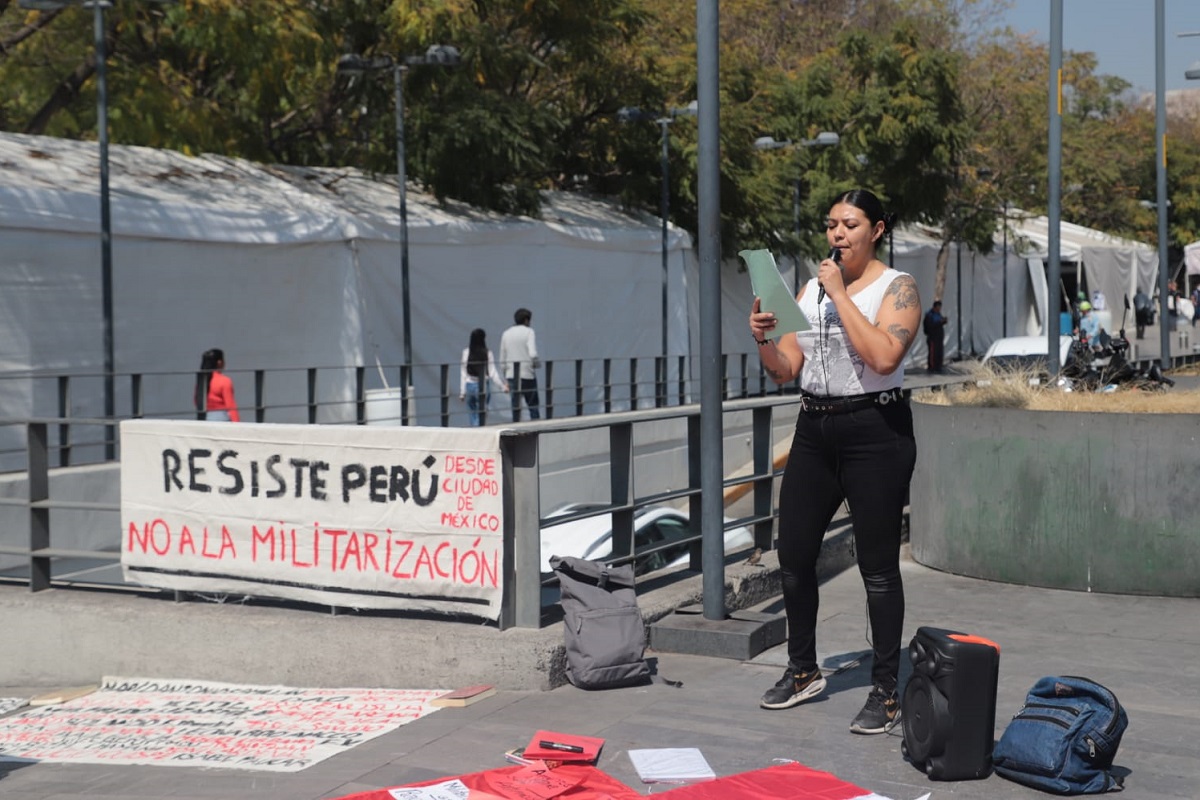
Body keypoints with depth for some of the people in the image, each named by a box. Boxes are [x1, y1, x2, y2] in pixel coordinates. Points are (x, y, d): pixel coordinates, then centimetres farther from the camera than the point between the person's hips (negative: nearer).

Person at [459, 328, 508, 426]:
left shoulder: (466, 352, -3)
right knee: (481, 414, 7)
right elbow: (492, 373, -5)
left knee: (473, 414, 13)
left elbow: (463, 373, -1)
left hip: (469, 385, 2)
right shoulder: (487, 353, -7)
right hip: (482, 386, -2)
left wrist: (462, 391, 4)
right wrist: (503, 386, 6)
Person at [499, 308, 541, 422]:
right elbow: (533, 354, -18)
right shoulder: (529, 332, -6)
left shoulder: (506, 334, 10)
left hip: (511, 375, 4)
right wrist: (538, 363, 1)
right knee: (533, 406, 4)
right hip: (527, 374, -4)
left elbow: (502, 359, 10)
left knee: (515, 407, 6)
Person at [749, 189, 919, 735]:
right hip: (815, 428, 6)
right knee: (793, 555, 8)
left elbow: (883, 357, -22)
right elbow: (785, 371, 11)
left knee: (877, 566, -2)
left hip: (874, 429, -6)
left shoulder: (896, 288, -4)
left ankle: (886, 693, 7)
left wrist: (841, 294, -18)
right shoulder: (810, 289, 13)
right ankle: (803, 671, 26)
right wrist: (763, 340, -9)